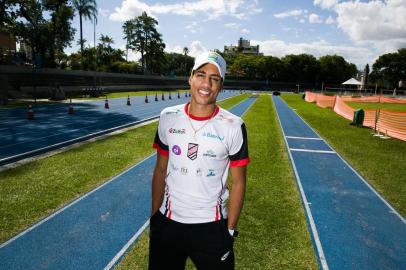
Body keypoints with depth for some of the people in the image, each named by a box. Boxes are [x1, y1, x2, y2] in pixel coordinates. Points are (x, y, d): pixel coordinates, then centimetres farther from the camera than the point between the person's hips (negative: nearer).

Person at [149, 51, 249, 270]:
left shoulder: (234, 126, -12)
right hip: (167, 222, 3)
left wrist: (229, 231, -5)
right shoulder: (168, 117, -4)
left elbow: (238, 183, -5)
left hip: (211, 226, -2)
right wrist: (154, 216, 5)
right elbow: (160, 170, 4)